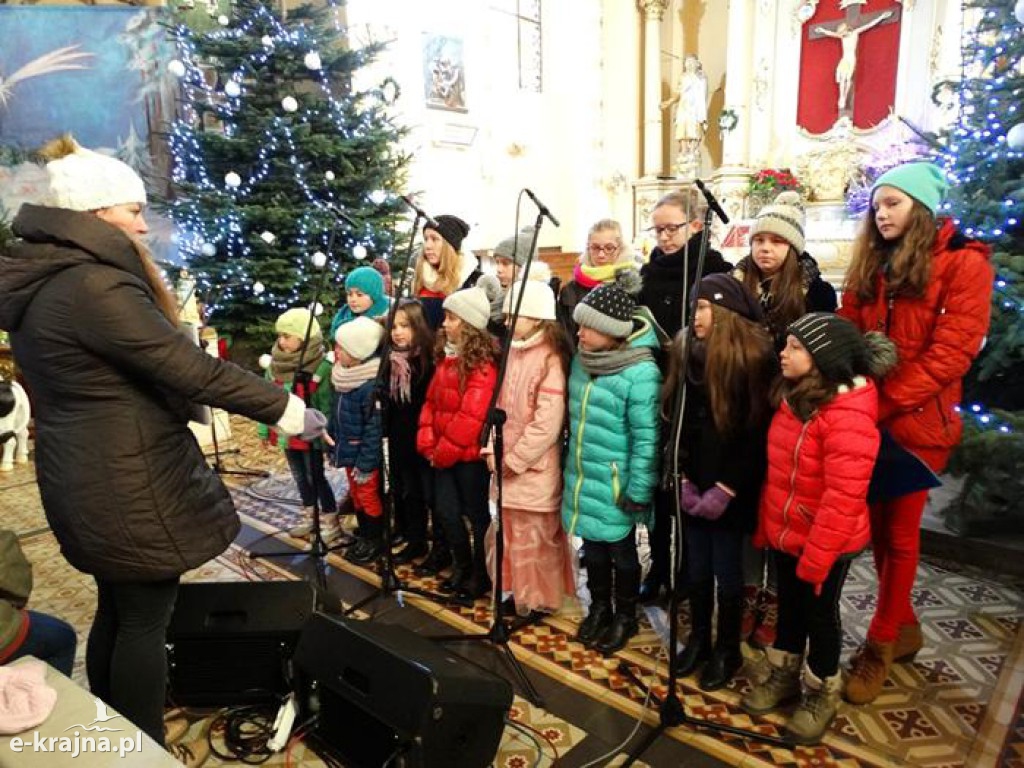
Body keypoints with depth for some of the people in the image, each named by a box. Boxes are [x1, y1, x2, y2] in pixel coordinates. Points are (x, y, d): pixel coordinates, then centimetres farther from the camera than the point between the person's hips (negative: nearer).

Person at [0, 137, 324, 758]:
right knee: (145, 620, 6)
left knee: (117, 610, 23)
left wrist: (142, 265, 10)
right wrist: (287, 410, -20)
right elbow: (193, 369, -26)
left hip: (90, 476, 10)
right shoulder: (94, 286, -24)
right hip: (128, 484, -10)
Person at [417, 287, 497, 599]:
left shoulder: (482, 365, -18)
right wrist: (427, 442, 0)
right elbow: (432, 401, 11)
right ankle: (461, 567, 35)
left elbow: (471, 416, -23)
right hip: (443, 454, 8)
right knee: (447, 512, 15)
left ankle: (481, 576, 26)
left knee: (477, 515, 8)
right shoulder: (446, 356, 10)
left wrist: (444, 450, -16)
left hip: (469, 454, -8)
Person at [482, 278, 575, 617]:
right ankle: (520, 592, 36)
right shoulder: (513, 352, 8)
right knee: (512, 533, 19)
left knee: (535, 536, 5)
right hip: (507, 465, 8)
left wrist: (513, 460, -15)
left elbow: (547, 423, -21)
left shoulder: (550, 360, -16)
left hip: (534, 468, -8)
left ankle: (540, 599, 23)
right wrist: (493, 450, 2)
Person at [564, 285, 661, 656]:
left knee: (621, 550, 14)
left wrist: (638, 491, -17)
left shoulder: (640, 372, -21)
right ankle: (599, 608, 42)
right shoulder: (581, 360, 2)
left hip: (615, 484, -6)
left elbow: (646, 438, -19)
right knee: (593, 546, 20)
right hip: (583, 478, 6)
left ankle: (625, 617, 36)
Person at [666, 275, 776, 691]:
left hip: (730, 488, -4)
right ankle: (698, 639, 35)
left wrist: (726, 488, -15)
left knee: (726, 571, 9)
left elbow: (758, 432, -13)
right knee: (697, 567, 16)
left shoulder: (754, 356, -12)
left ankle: (727, 650, 29)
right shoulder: (688, 353, 3)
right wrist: (684, 477, -4)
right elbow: (678, 419, 3)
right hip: (695, 483, 5)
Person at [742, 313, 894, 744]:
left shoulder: (848, 417, -27)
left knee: (819, 615, 13)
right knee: (789, 608, 22)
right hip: (784, 534, 7)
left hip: (826, 543, -7)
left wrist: (816, 557, -22)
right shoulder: (794, 397, 0)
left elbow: (842, 498, -27)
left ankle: (821, 694, 36)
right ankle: (784, 676, 43)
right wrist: (764, 524, 11)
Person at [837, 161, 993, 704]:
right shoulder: (869, 266, 11)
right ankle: (903, 627, 33)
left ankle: (880, 644, 21)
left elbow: (951, 351, -14)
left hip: (917, 421, -5)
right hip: (867, 419, 5)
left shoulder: (964, 264, -7)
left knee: (900, 531, 6)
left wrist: (883, 402, -19)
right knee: (877, 525, 13)